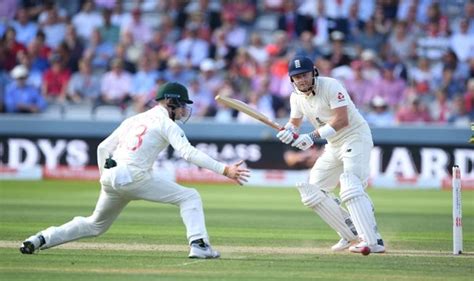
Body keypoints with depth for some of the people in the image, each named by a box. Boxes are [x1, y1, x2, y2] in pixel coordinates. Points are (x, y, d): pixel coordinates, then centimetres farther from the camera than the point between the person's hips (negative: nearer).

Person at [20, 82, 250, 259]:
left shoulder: (134, 120, 23)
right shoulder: (165, 122, 2)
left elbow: (103, 147, 22)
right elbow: (188, 152, -11)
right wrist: (224, 170, -15)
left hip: (110, 178, 7)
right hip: (134, 177, -7)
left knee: (95, 225, 26)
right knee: (189, 197, 0)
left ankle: (41, 239, 18)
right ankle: (198, 244, -16)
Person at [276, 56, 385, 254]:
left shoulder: (330, 86, -19)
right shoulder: (296, 96, 3)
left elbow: (342, 120, -28)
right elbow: (294, 122, 13)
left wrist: (314, 136, -34)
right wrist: (287, 131, -12)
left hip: (356, 136, -9)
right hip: (334, 146, 9)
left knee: (351, 188, -27)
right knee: (312, 192, 6)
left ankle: (373, 241, -36)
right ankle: (352, 235, 10)